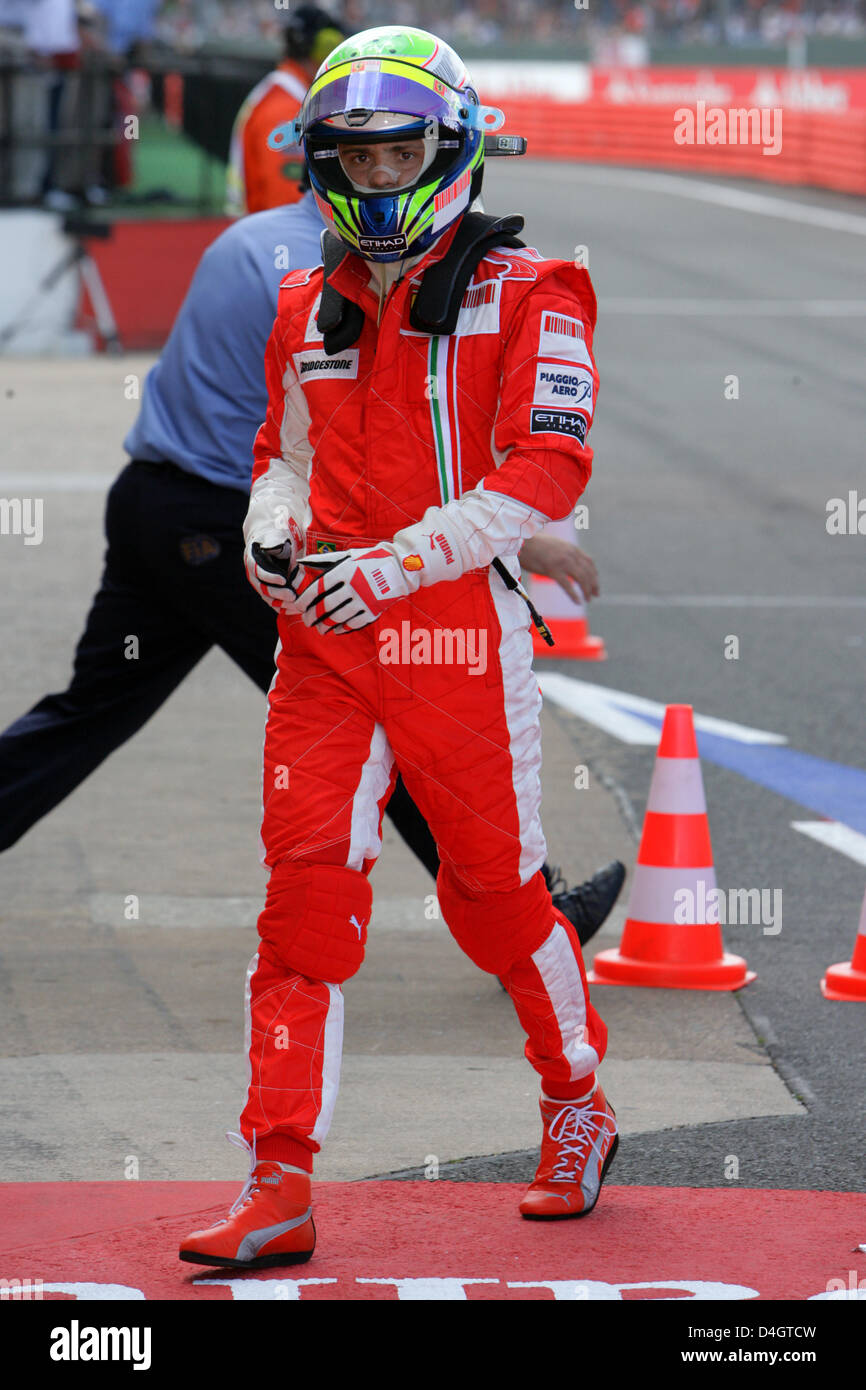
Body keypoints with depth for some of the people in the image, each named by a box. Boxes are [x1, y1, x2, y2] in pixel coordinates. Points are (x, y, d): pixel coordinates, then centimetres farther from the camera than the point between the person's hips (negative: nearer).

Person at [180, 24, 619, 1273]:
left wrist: (397, 564, -20)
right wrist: (272, 529, 3)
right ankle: (279, 1188, -6)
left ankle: (579, 1105, 31)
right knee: (304, 891, -5)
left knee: (496, 892, 6)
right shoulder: (309, 311, 14)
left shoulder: (524, 296, -3)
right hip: (325, 638, 4)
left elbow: (546, 469, -12)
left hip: (462, 634, -4)